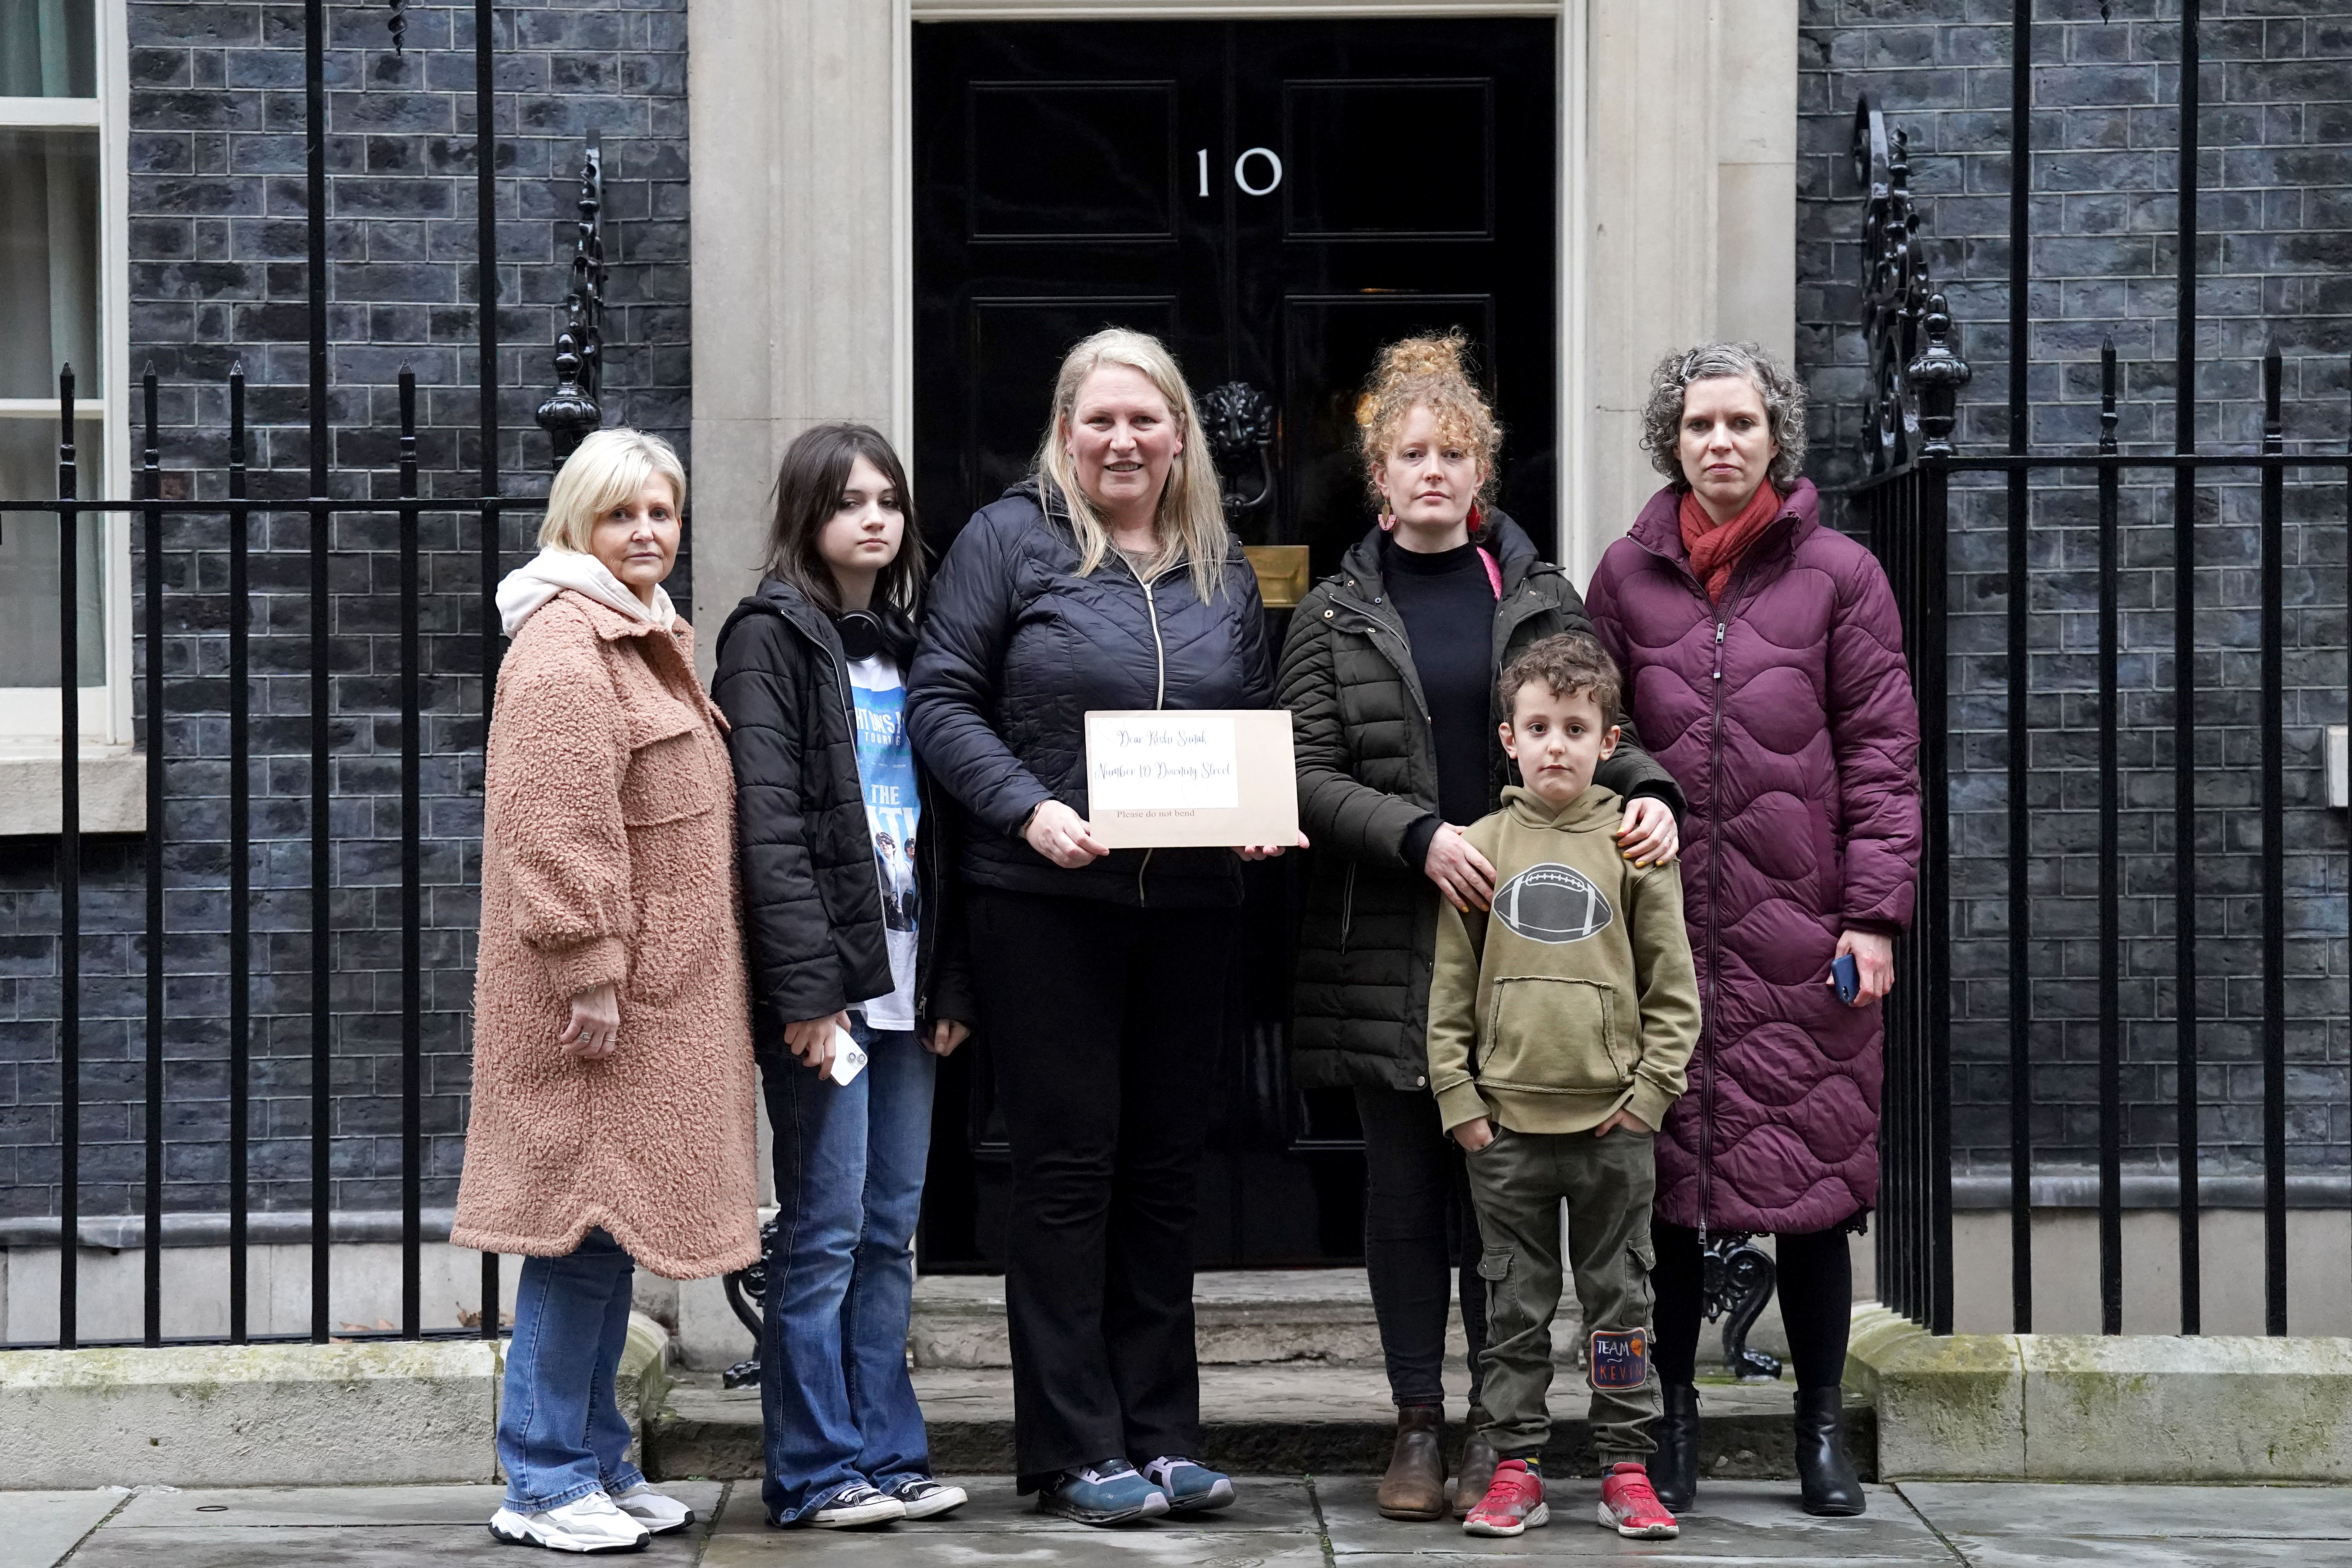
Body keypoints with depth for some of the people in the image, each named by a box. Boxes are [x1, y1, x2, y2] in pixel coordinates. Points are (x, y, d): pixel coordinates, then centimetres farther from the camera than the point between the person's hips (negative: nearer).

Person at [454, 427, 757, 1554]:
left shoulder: (649, 640, 20)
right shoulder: (564, 648, -14)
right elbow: (558, 829, -21)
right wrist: (590, 974, -24)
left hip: (655, 990, 10)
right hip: (596, 994, -10)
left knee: (613, 1225, 13)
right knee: (581, 1216, -7)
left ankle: (596, 1461, 20)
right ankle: (546, 1485, -1)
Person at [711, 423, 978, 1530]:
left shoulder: (904, 647, 17)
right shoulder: (772, 638, -5)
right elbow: (767, 826, -13)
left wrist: (950, 983, 9)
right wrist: (807, 987, -19)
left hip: (904, 979, 7)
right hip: (823, 986, -7)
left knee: (891, 1232, 9)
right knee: (825, 1232, -3)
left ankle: (886, 1455, 15)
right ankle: (817, 1470, 4)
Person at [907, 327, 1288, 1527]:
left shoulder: (1220, 567, 14)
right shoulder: (1010, 540, -1)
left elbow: (1266, 721, 18)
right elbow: (941, 703, -5)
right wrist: (1029, 809, -18)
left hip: (1191, 904, 5)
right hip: (1045, 900, -5)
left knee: (1165, 1168, 9)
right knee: (1068, 1167, -2)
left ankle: (1159, 1433, 17)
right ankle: (1075, 1452, 4)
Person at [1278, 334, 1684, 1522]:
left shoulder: (1540, 598, 10)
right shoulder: (1337, 615, 6)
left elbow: (1600, 731, 12)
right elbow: (1310, 776, -1)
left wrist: (1647, 792, -10)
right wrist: (1422, 836, -15)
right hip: (1389, 945, 0)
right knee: (1405, 1191, 3)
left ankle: (1497, 1429, 10)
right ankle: (1417, 1424, 12)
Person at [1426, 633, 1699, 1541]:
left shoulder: (1635, 845, 2)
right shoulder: (1479, 849, 4)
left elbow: (1673, 987, 4)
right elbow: (1450, 986, 6)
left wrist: (1649, 1092, -4)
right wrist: (1458, 1098, -1)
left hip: (1612, 1121, -1)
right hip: (1506, 1122, 1)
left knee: (1620, 1299, 5)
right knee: (1515, 1304, 6)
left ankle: (1626, 1472, 12)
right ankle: (1516, 1469, 12)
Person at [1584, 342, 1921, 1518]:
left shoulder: (1837, 575, 4)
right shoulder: (1627, 577, 10)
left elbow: (1882, 752, 2)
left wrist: (1875, 912, -5)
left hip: (1801, 934, -1)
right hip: (1661, 927, 2)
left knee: (1812, 1180, 1)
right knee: (1663, 1180, 4)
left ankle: (1821, 1430, 13)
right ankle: (1672, 1423, 15)